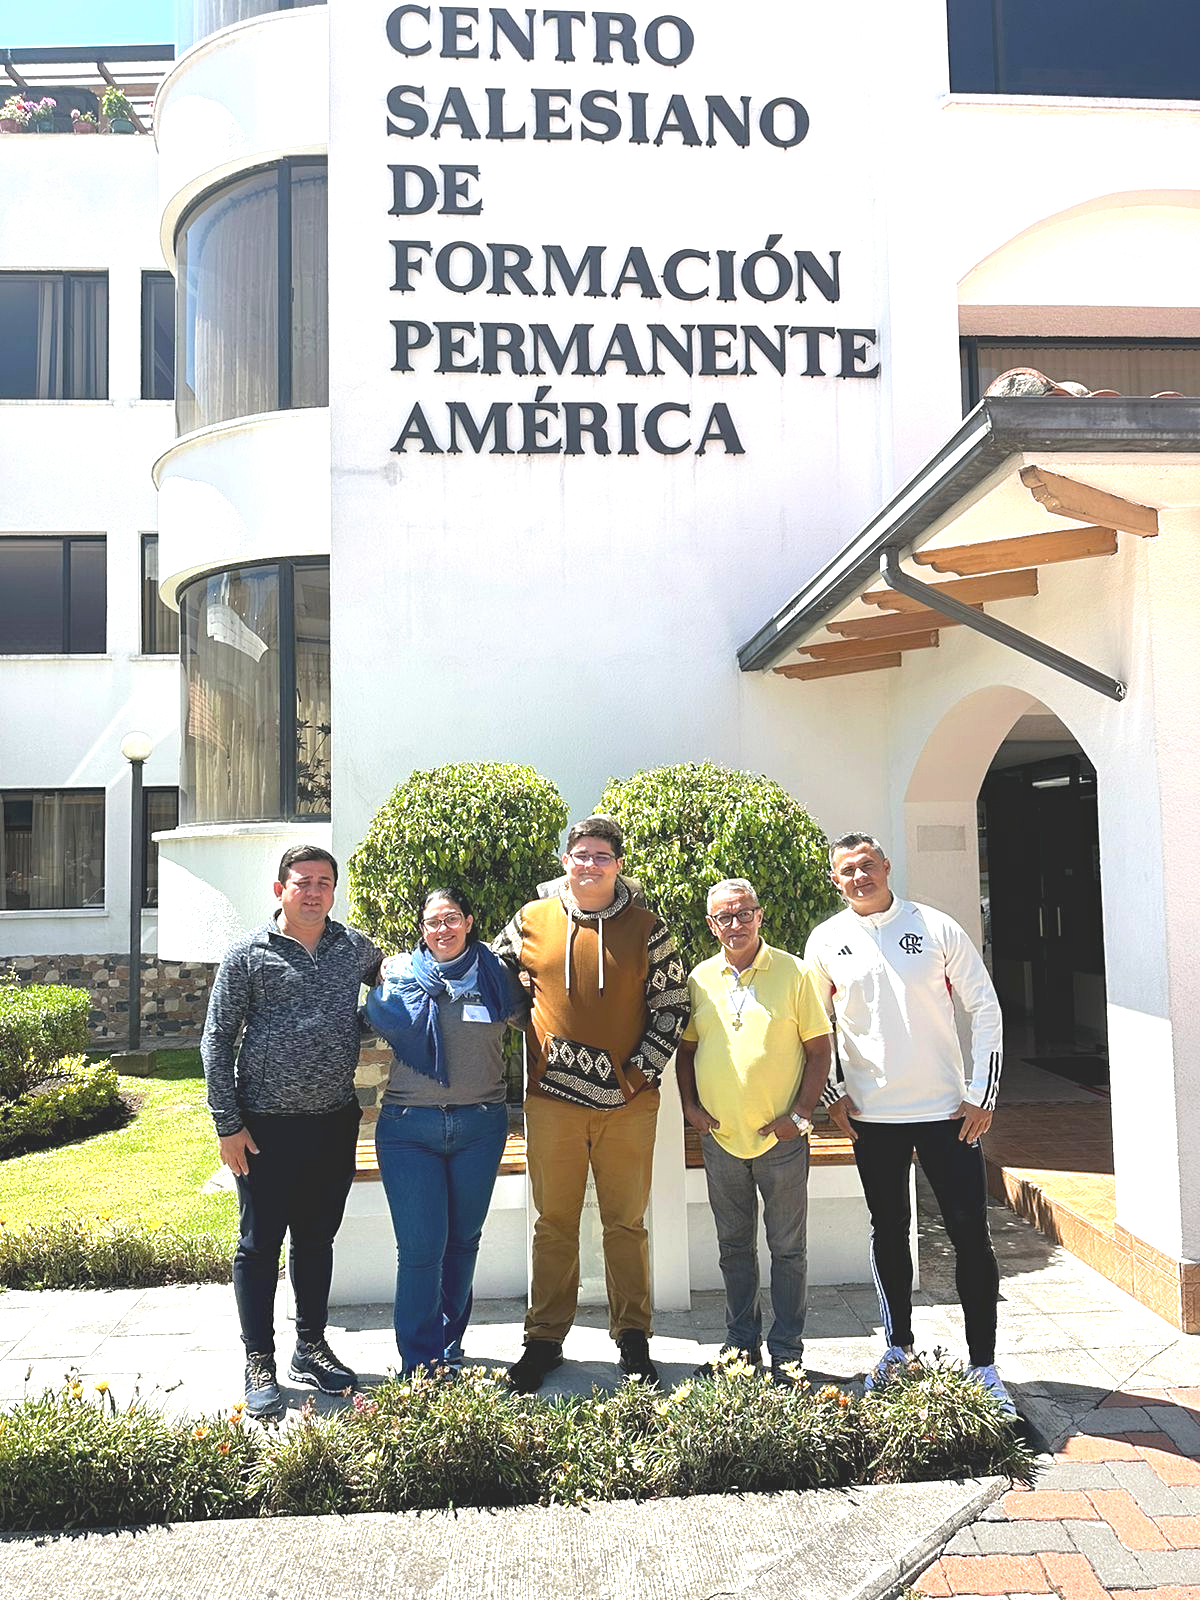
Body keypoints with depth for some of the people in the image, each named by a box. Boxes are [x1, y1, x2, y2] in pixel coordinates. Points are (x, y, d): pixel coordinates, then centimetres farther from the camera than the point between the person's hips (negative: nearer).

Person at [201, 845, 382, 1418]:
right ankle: (260, 1365, 19)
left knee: (317, 1238, 15)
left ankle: (311, 1348, 30)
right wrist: (227, 1125, -7)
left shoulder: (356, 947, 4)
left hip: (335, 1120, 4)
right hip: (266, 1124, -3)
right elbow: (217, 1042, -4)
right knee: (260, 1244, 5)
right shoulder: (248, 953, -5)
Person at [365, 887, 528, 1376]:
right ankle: (420, 1364, 11)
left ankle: (448, 1348, 32)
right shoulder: (399, 972, 4)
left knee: (463, 1240, 13)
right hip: (410, 1127, -2)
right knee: (420, 1247, -4)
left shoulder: (494, 975, 7)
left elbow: (527, 1018, 17)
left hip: (480, 1126, 2)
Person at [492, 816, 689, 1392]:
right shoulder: (532, 922, 3)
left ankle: (633, 1337, 24)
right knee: (553, 1224, 9)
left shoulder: (645, 929, 1)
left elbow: (672, 1006, 2)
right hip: (551, 1099, 1)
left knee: (626, 1223, 9)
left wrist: (641, 1071, -4)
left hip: (628, 1103, 0)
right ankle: (544, 1339, 23)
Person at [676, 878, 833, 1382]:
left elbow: (819, 1048, -3)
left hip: (780, 1138, -3)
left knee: (788, 1249, 7)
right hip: (720, 1137, 3)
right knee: (734, 1246, 15)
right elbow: (685, 1048, 13)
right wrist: (690, 1105, 1)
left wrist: (801, 1113, -10)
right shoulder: (700, 979, 4)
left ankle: (786, 1351, 20)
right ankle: (742, 1343, 29)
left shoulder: (793, 972, -5)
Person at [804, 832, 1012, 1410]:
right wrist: (834, 1094, 3)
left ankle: (983, 1364, 16)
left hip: (946, 1109, -1)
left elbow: (985, 1009, -1)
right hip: (871, 1115, 1)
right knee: (888, 1233, 13)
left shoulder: (937, 928, -4)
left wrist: (982, 1095, -5)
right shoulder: (826, 941, 0)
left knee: (971, 1234, 2)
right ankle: (897, 1347, 30)